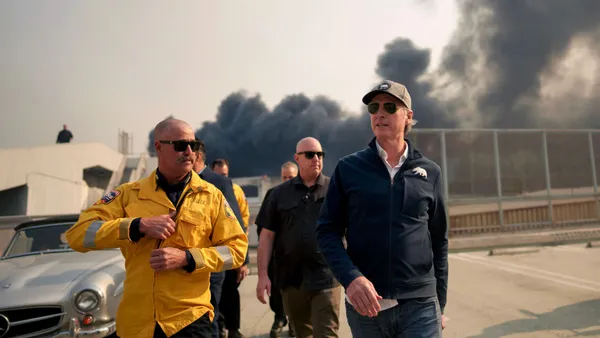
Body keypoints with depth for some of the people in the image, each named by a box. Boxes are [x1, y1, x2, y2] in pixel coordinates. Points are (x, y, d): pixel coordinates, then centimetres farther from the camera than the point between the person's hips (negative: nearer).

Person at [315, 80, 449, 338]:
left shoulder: (430, 172, 4)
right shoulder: (348, 168, 0)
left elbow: (439, 241, 8)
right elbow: (327, 231, -2)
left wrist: (439, 304, 10)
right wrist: (350, 278, -17)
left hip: (420, 306, 0)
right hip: (365, 305, 0)